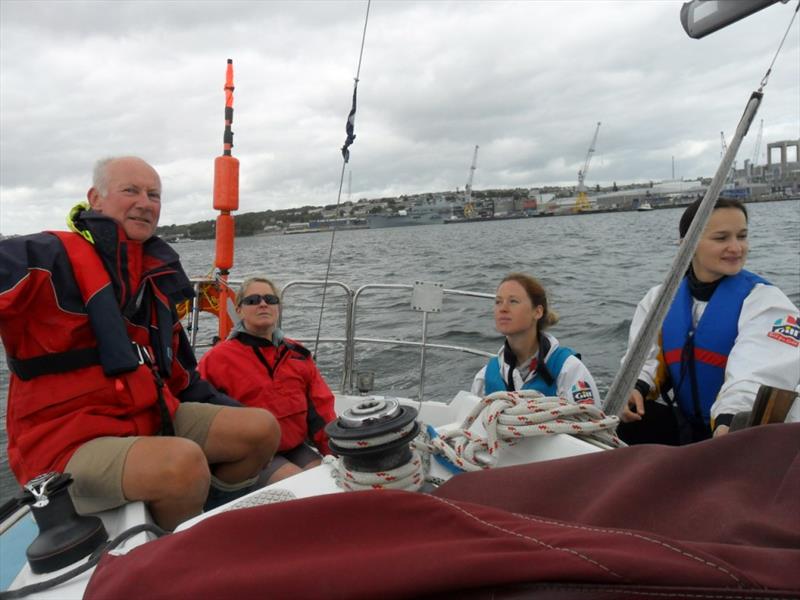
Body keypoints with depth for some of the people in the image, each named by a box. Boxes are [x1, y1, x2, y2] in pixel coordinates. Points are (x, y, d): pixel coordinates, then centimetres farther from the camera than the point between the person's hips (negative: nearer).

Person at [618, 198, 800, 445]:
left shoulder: (765, 300, -10)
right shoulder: (660, 298, 5)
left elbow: (757, 375, -27)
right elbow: (645, 355, 3)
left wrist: (730, 421, -46)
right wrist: (636, 387, -21)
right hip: (682, 424, 4)